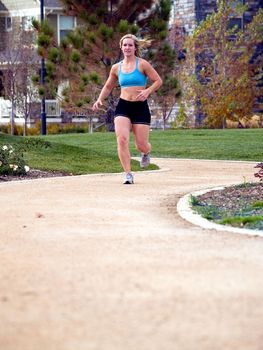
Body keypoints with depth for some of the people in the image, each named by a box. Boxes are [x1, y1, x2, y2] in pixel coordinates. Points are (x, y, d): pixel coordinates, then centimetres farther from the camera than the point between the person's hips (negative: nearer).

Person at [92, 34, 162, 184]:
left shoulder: (142, 64, -2)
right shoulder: (116, 68, 10)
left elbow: (158, 81, -2)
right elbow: (108, 87, 23)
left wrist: (147, 91, -19)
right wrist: (100, 100, 6)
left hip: (140, 107, -2)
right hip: (123, 106, 2)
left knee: (141, 145, -1)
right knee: (122, 139, -19)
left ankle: (146, 153, 38)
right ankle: (128, 174, -12)